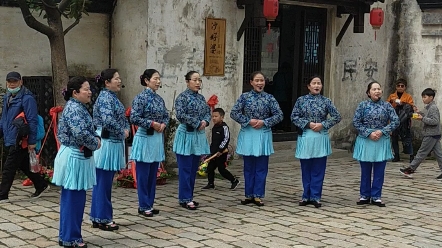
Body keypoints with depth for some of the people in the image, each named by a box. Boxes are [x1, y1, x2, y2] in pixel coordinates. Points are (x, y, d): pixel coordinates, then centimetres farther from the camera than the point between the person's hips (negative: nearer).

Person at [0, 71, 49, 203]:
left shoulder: (27, 98, -14)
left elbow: (32, 121, -17)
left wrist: (32, 141, -19)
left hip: (20, 141, -9)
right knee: (24, 166, 17)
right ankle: (41, 185, 31)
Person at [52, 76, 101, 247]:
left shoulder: (79, 107, 13)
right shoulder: (74, 108, -18)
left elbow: (89, 129, 20)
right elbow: (81, 133, -28)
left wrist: (96, 138, 1)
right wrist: (95, 144, -13)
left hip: (78, 156, 11)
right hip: (74, 157, -11)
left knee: (73, 198, 15)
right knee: (73, 198, -4)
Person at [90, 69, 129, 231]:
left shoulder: (113, 96, 15)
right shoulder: (105, 97, -14)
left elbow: (122, 117, 21)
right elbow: (108, 120, -27)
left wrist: (126, 129, 1)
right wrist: (122, 132, -12)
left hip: (114, 143, 10)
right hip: (106, 143, -10)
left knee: (104, 182, 14)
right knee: (103, 183, -2)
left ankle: (98, 218, 21)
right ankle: (103, 219, 5)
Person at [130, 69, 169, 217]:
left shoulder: (159, 99, 10)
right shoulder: (141, 97, -12)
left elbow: (166, 115, 20)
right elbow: (134, 118, -18)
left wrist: (163, 124, -1)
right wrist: (152, 123, -17)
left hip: (157, 138, 7)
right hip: (144, 138, -7)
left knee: (153, 174, 11)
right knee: (143, 175, 1)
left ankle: (150, 204, 19)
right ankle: (143, 206, 8)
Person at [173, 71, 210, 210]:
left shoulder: (201, 97, 12)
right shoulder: (183, 97, -9)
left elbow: (208, 112, 16)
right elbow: (180, 115, -19)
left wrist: (205, 121, -6)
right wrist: (197, 123, -14)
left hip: (199, 136, 7)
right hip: (186, 135, -7)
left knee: (193, 169, 11)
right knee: (185, 169, -2)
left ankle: (188, 197, 19)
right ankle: (185, 199, 4)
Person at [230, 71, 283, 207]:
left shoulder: (269, 98, 0)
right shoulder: (244, 97, 0)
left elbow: (279, 115, -3)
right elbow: (234, 113, -4)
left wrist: (264, 122, -13)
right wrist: (248, 121, -13)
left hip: (263, 135, 0)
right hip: (248, 135, 0)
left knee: (261, 167, 4)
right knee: (249, 167, 8)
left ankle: (258, 195, 11)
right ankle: (249, 195, 17)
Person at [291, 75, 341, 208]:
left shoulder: (326, 101, 2)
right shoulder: (301, 100, 2)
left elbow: (337, 117, 1)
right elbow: (294, 117, -1)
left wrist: (323, 124, -10)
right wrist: (308, 124, -12)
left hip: (321, 138, 0)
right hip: (305, 137, 0)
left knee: (318, 169, 3)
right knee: (306, 168, 7)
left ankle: (315, 197, 10)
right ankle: (306, 196, 17)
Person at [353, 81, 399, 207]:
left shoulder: (387, 106, 2)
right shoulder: (363, 105, -1)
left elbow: (395, 121, -2)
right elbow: (356, 122, -4)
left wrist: (382, 131, -13)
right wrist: (369, 133, -13)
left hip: (382, 142, 1)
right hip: (366, 141, -1)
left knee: (379, 171, 4)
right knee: (365, 171, 8)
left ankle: (376, 197, 14)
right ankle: (365, 196, 20)